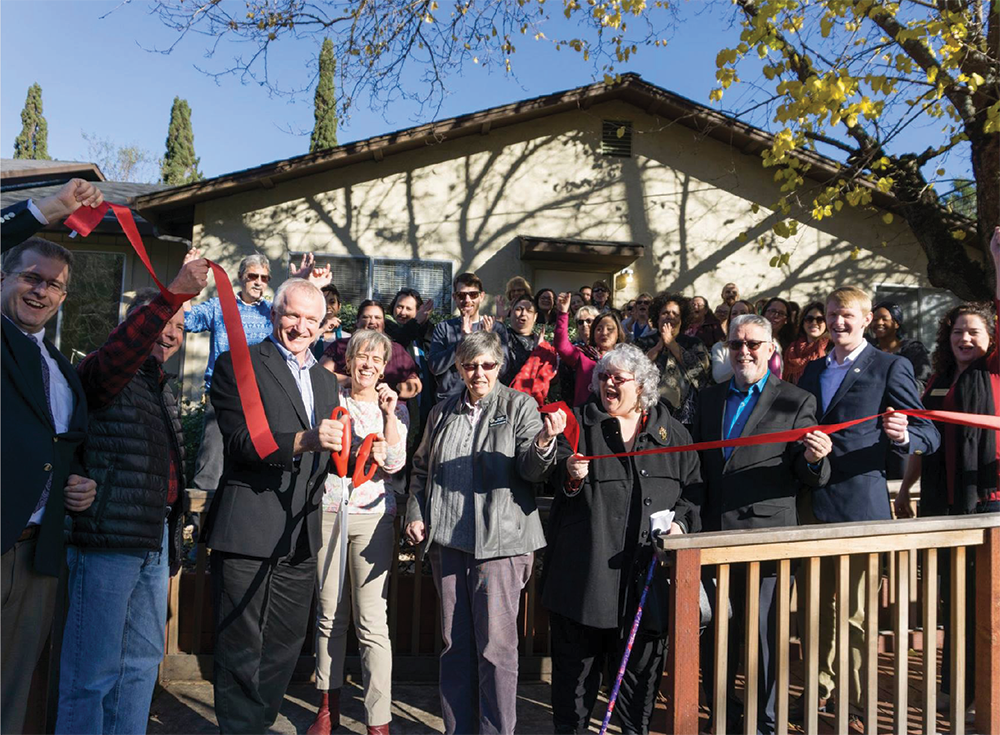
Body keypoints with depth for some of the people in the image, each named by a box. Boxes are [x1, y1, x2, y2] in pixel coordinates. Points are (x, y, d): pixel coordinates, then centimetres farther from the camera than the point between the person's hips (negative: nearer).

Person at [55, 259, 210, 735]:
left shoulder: (164, 391, 21)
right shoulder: (104, 374, -3)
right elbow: (117, 353, -30)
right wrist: (174, 293, -38)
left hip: (156, 540, 8)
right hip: (109, 537, -8)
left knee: (142, 662, 14)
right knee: (94, 669, -2)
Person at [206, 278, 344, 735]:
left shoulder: (326, 381, 18)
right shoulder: (239, 364, -3)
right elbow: (241, 440, -15)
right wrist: (303, 441, -31)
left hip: (301, 536, 7)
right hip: (247, 530, -6)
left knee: (285, 647, 16)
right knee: (241, 650, 1)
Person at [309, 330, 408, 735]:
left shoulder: (395, 407, 6)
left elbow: (395, 463, -4)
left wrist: (389, 413, -13)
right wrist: (359, 453, -9)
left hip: (372, 517, -1)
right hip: (328, 511, 2)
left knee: (372, 622, -6)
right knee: (330, 615, 11)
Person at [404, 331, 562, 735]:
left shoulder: (519, 406, 3)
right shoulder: (443, 412, 15)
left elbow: (531, 469, -7)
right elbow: (421, 468, 23)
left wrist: (543, 442, -28)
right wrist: (415, 514, 10)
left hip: (499, 540, -4)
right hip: (447, 539, 4)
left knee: (496, 644, -3)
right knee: (455, 643, 13)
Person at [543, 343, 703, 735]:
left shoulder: (672, 432, 10)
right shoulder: (579, 423, 4)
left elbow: (693, 488, 13)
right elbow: (557, 479, -3)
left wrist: (680, 521, -4)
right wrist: (571, 475, -24)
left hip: (648, 566, 2)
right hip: (587, 564, -2)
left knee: (643, 657, 11)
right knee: (577, 654, 6)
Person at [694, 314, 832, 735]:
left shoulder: (797, 402, 0)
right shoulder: (709, 399, 12)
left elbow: (809, 478, -4)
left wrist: (813, 460, -25)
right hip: (714, 536, 4)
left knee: (766, 639, 5)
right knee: (713, 639, 13)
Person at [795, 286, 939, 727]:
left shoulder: (890, 368, -1)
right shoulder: (812, 371, 16)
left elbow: (929, 435, -6)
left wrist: (904, 437, -26)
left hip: (858, 505, -5)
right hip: (811, 505, 5)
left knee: (854, 613, 2)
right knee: (817, 606, 15)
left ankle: (856, 703, 16)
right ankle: (820, 688, 29)